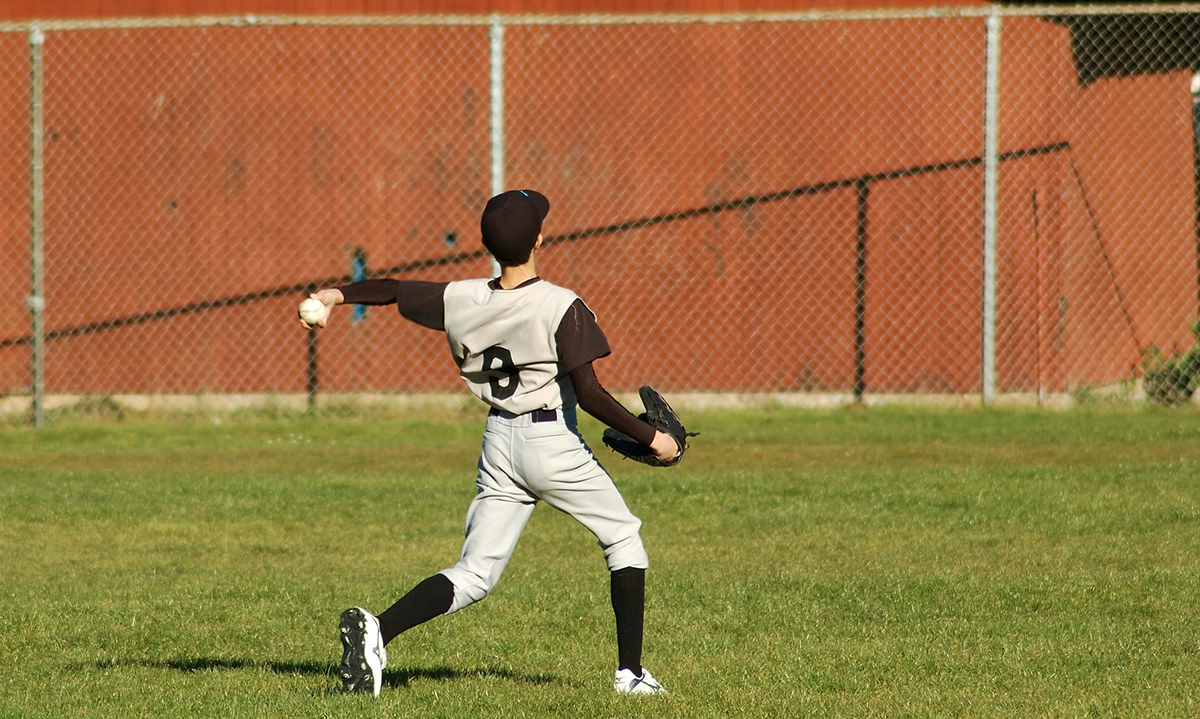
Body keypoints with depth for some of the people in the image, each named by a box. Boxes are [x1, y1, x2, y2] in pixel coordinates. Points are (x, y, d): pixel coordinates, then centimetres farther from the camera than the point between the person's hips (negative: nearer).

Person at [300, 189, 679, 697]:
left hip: (499, 445, 4)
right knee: (623, 538, 18)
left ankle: (378, 629, -18)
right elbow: (589, 393, -20)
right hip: (554, 445, -4)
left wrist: (338, 295, 29)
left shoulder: (461, 301, -2)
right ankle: (630, 671, 15)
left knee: (473, 575, 6)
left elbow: (393, 290, 11)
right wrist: (651, 439, -10)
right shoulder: (562, 308, -17)